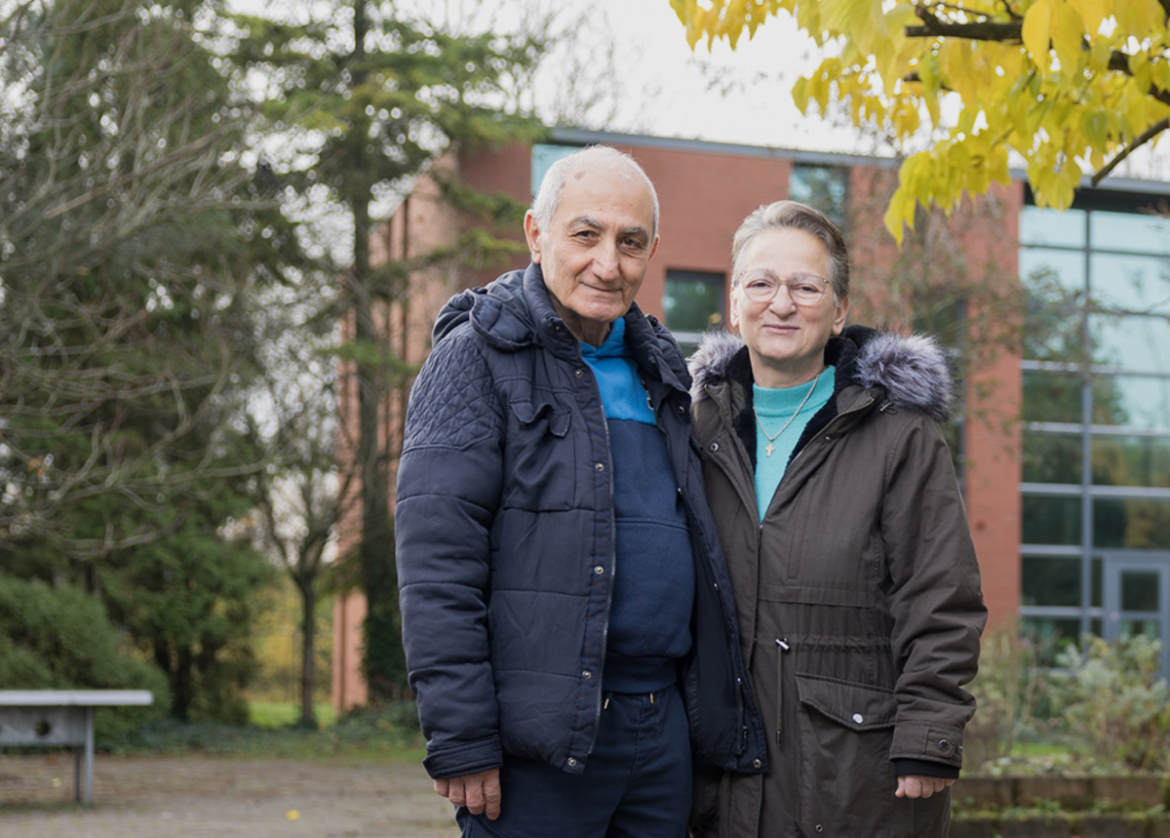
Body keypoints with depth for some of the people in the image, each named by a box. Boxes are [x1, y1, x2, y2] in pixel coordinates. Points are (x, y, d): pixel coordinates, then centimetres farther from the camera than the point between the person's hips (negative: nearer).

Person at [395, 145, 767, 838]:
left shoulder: (657, 368, 16)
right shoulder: (480, 355, -5)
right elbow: (435, 565, -13)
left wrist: (719, 713, 16)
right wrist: (460, 741, -18)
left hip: (665, 728, 7)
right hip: (541, 741, -6)